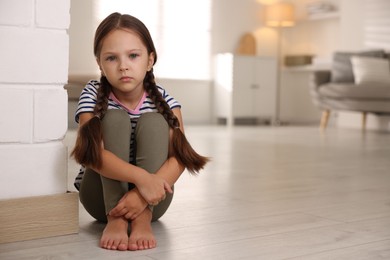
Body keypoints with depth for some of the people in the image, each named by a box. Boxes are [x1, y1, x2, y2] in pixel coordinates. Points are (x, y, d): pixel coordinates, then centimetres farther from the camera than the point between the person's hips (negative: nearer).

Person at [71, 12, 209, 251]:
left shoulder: (163, 99, -9)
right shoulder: (93, 95, -13)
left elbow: (178, 158, -21)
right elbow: (92, 154, -28)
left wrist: (143, 193, -39)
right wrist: (140, 177, -44)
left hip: (150, 195, 1)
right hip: (102, 196, -1)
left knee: (153, 121, -22)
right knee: (115, 118, -24)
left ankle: (143, 218, -32)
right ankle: (115, 219, -32)